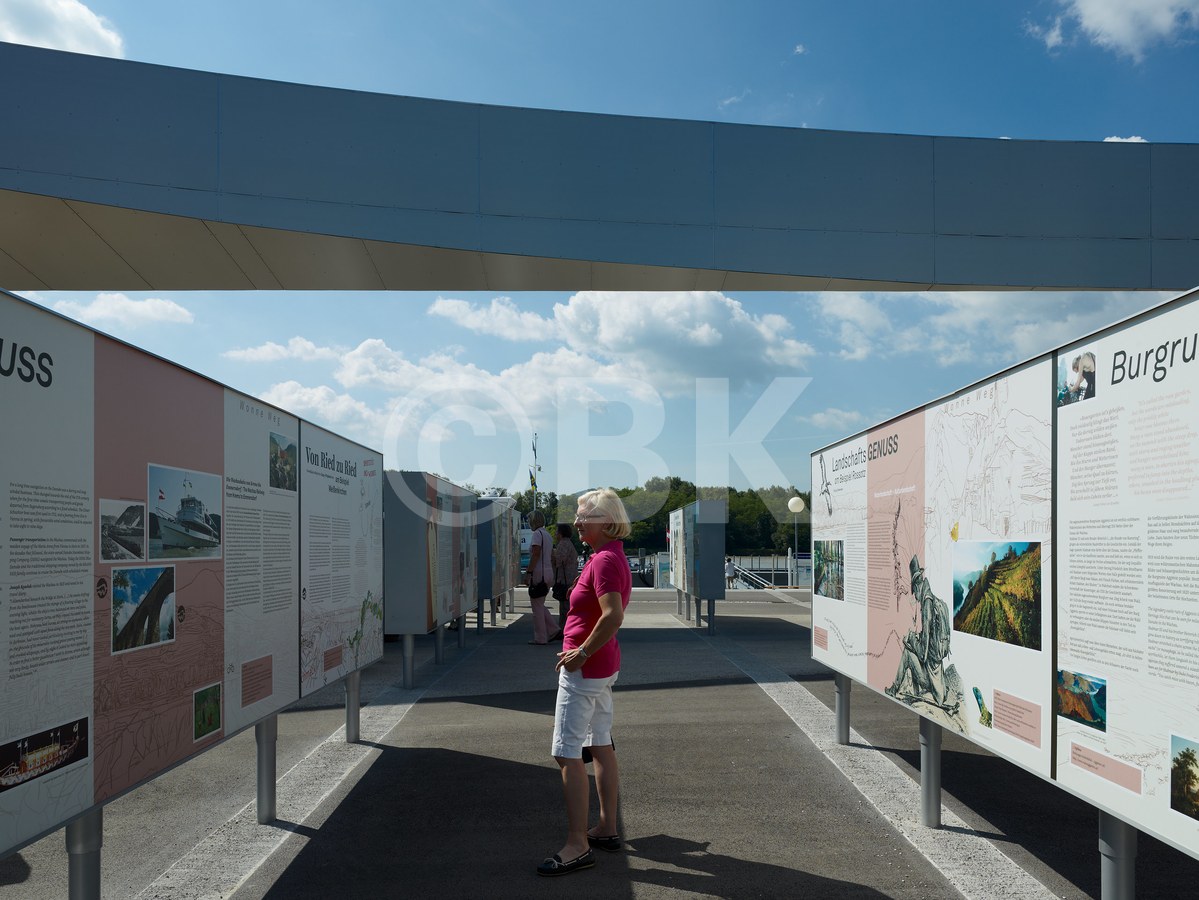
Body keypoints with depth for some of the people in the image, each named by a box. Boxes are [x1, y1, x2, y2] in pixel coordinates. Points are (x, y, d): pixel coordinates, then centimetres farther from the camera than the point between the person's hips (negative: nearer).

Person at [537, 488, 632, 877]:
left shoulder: (605, 560, -20)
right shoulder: (612, 556, 12)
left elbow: (613, 616, -32)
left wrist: (581, 654, -22)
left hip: (584, 668, -11)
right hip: (604, 667, 11)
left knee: (567, 754, -6)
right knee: (601, 746, 16)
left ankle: (577, 846, -2)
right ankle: (607, 828, 26)